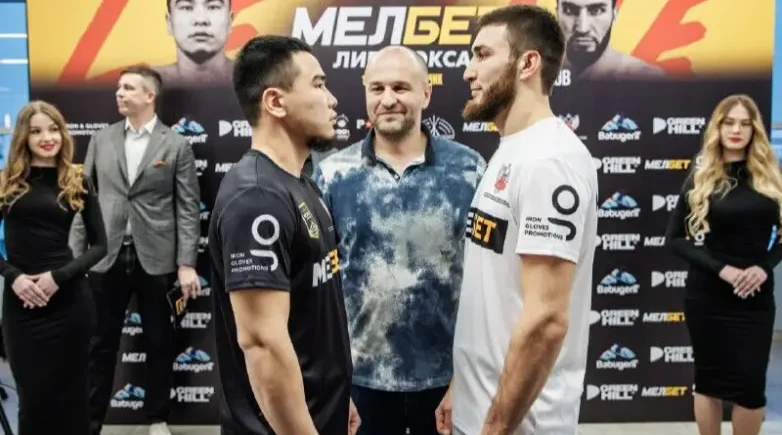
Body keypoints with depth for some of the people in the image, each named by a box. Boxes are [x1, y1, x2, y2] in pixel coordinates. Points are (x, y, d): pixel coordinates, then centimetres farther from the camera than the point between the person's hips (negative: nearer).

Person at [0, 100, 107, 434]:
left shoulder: (78, 183, 4)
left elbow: (99, 244, 2)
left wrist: (58, 276, -11)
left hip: (69, 299, 0)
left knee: (68, 393, 8)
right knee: (31, 395, 8)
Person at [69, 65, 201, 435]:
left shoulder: (176, 145, -1)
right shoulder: (100, 140, 8)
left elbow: (188, 208, -4)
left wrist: (186, 264, -10)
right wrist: (73, 254, 2)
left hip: (156, 260, -2)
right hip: (106, 257, 2)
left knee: (158, 342, 10)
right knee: (100, 344, 9)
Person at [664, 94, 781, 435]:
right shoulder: (700, 178, -2)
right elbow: (674, 238, -4)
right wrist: (721, 269, -15)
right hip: (707, 294, -1)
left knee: (751, 383, 4)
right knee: (708, 379, 9)